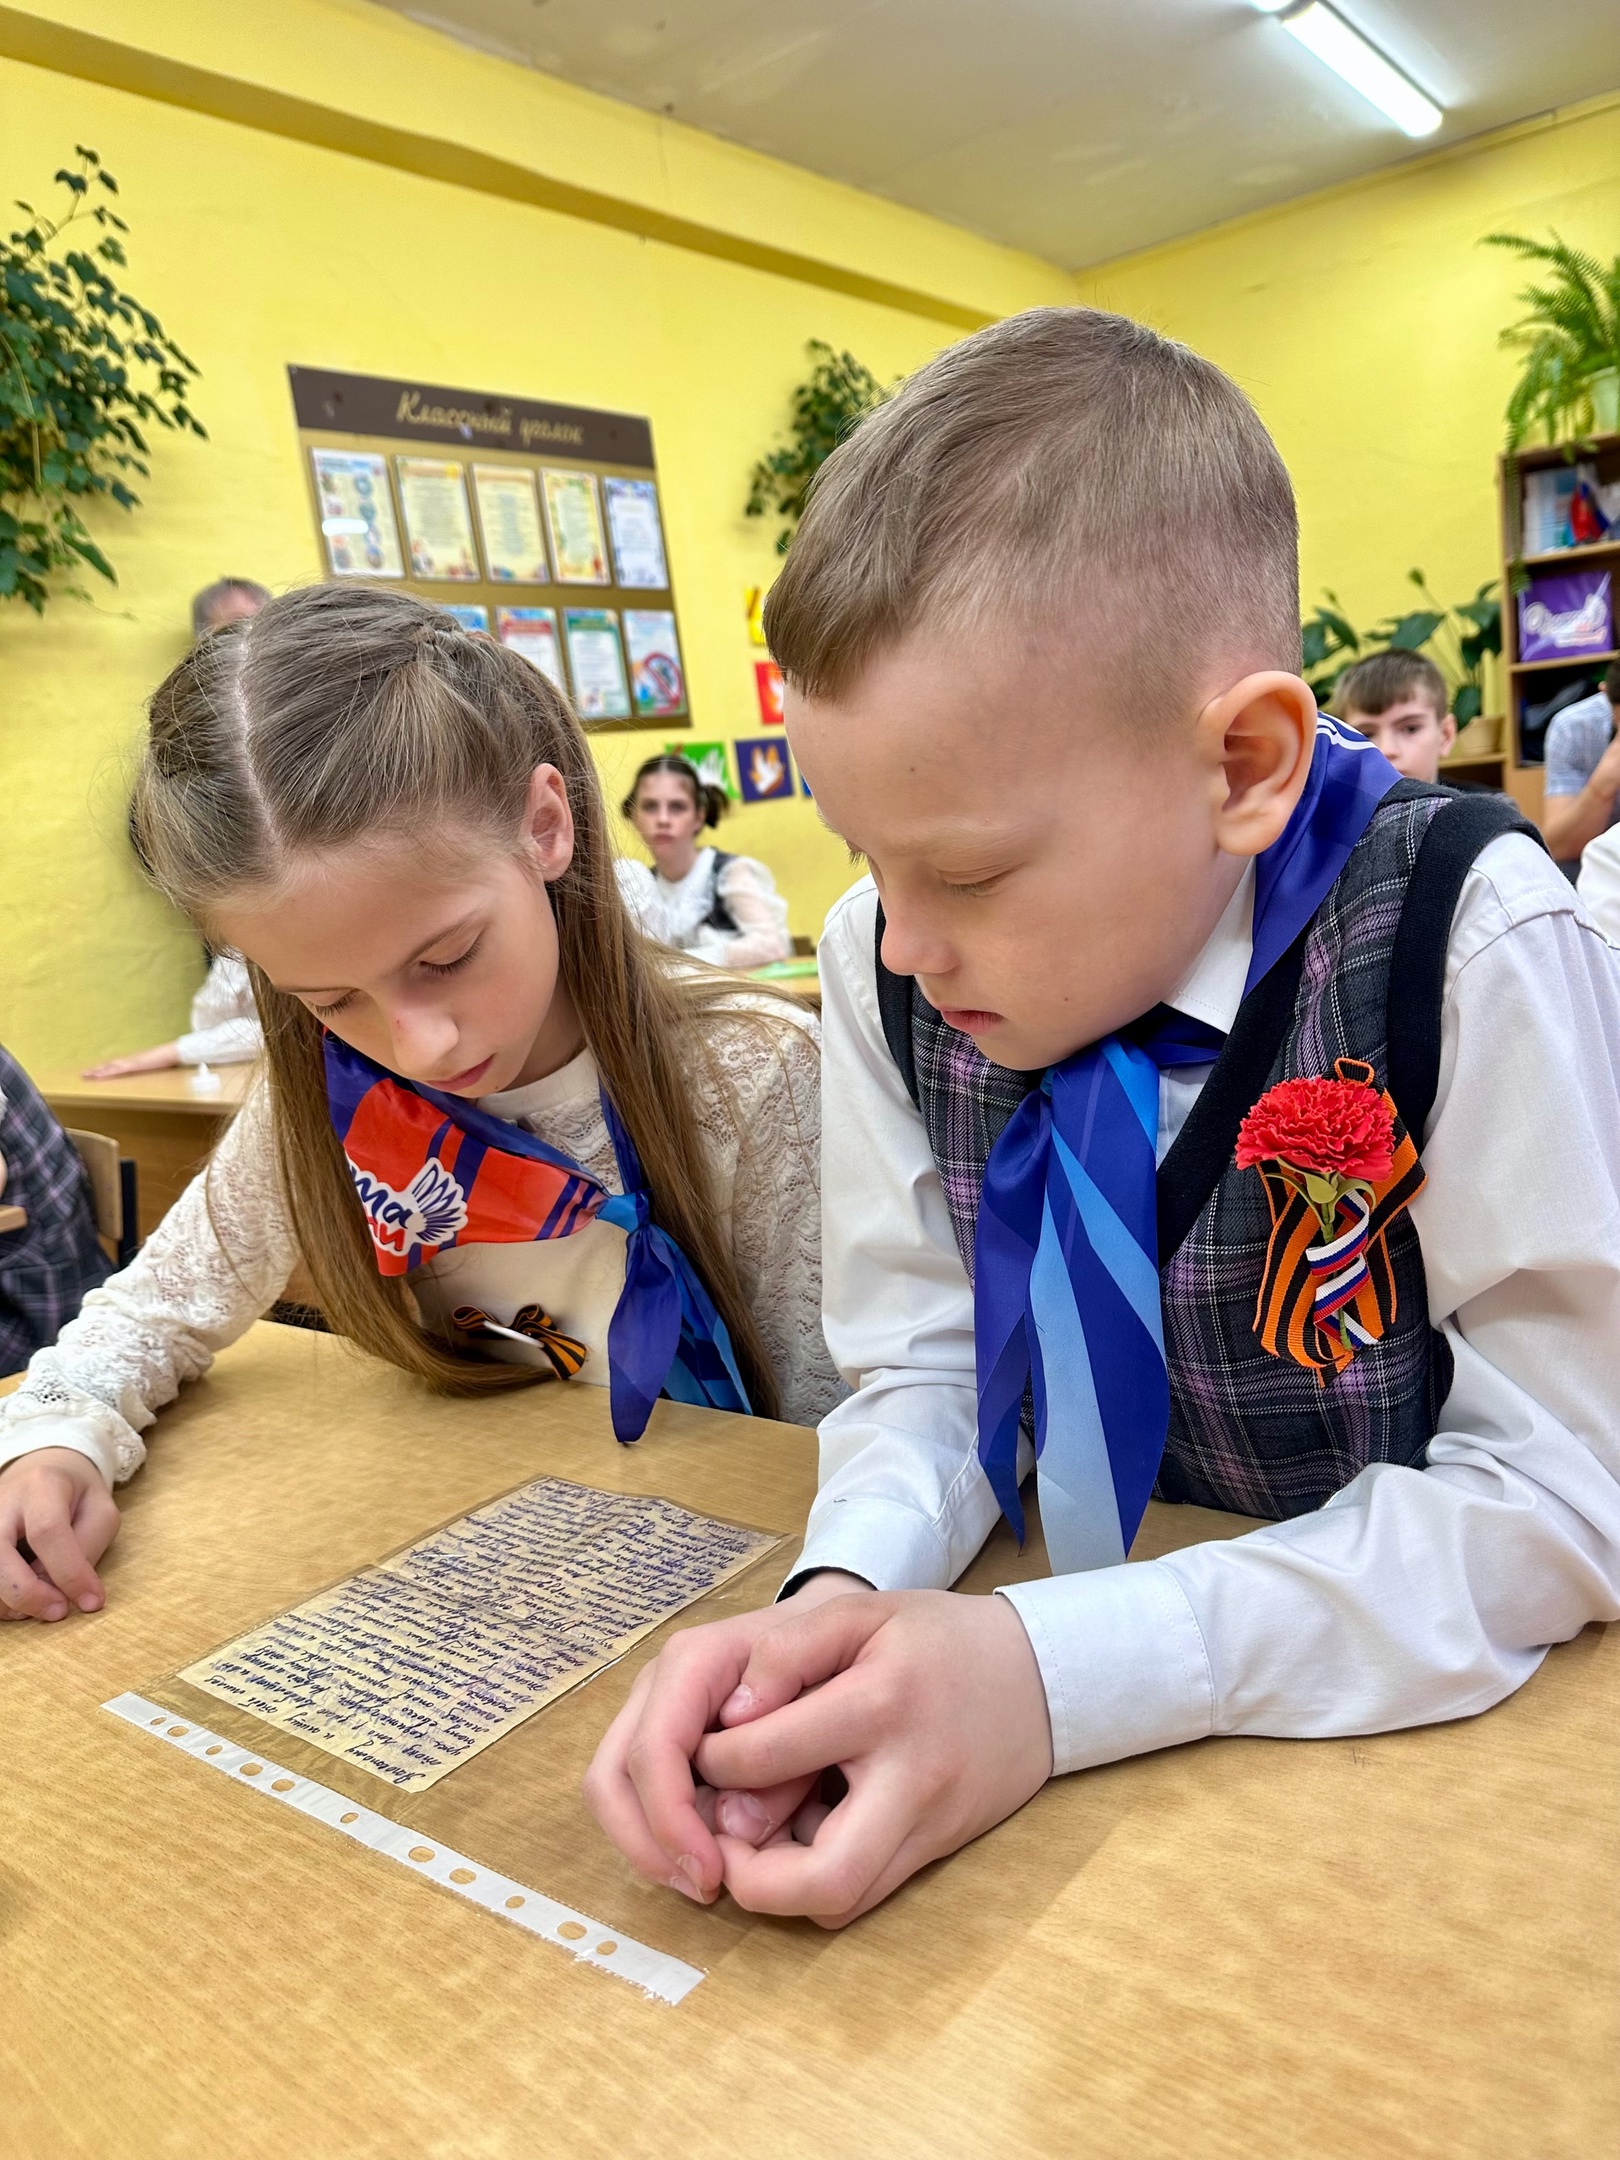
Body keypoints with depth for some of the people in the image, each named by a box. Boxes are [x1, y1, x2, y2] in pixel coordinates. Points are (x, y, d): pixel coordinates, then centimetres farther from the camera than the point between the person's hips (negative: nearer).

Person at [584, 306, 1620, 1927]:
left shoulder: (1464, 946, -21)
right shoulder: (886, 963, -9)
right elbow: (923, 1360, -2)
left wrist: (1056, 1675, -28)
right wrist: (846, 1588, -24)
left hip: (1426, 1732, -2)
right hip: (1072, 1598, 3)